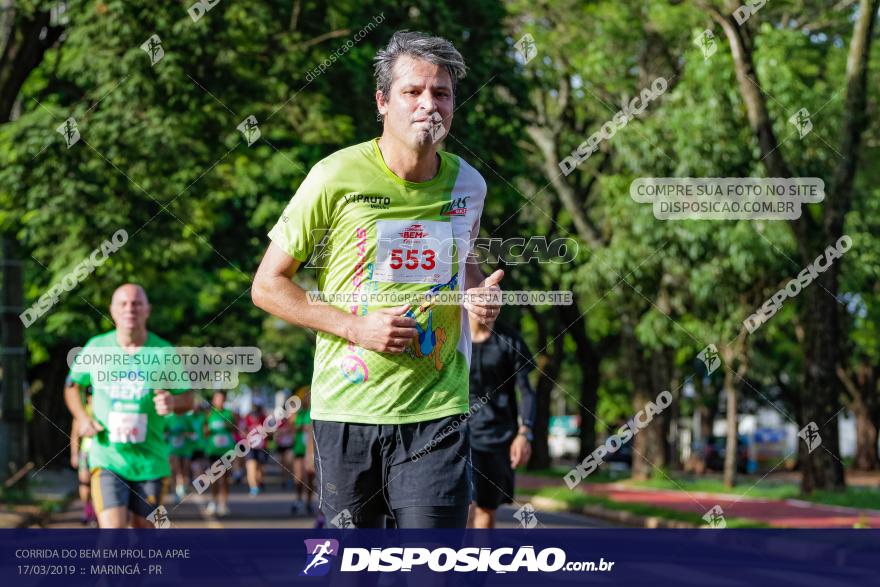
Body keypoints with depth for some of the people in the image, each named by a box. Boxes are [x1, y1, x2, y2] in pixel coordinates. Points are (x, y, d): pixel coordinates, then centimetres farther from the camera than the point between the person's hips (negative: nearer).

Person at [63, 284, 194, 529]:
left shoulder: (165, 352, -1)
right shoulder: (95, 348, 1)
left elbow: (187, 398, 6)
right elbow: (73, 385, 18)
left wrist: (173, 402, -18)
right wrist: (82, 417, 0)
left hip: (150, 460, 1)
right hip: (107, 459, -1)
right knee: (112, 531, -15)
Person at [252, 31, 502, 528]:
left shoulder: (468, 184, 6)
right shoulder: (337, 178, -6)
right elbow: (268, 285, -1)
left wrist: (481, 294, 3)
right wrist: (356, 326, -13)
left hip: (437, 411, 2)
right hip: (347, 410, -1)